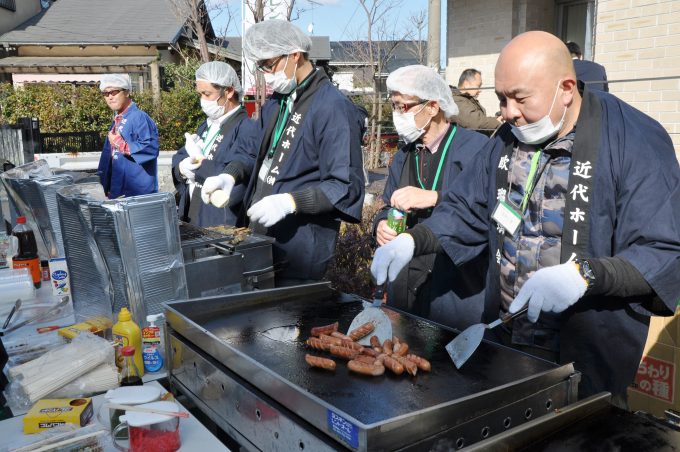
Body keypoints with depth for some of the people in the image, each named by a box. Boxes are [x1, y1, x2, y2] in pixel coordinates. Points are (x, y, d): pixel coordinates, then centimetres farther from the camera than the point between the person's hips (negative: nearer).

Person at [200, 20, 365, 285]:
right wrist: (229, 176, 0)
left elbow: (346, 186, -20)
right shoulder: (277, 102, 12)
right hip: (260, 240, 8)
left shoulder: (333, 108, -17)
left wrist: (290, 202, -29)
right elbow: (251, 150, 20)